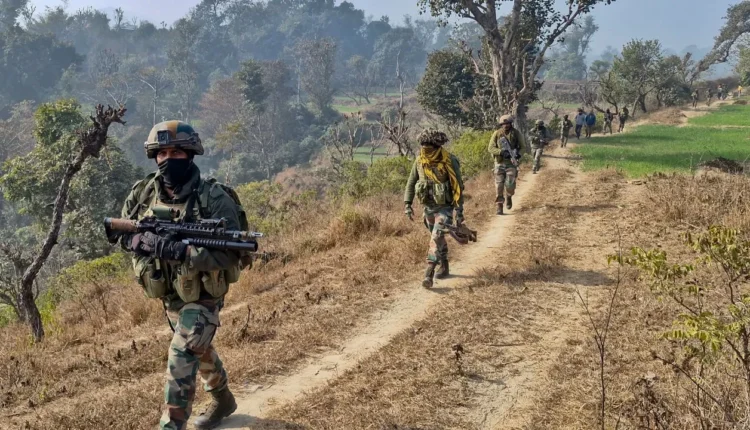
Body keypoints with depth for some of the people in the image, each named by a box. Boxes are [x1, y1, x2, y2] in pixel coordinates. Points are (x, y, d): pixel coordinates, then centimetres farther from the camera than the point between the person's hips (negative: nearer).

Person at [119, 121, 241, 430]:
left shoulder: (214, 199, -23)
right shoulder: (144, 194, -6)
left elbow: (228, 254, -29)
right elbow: (123, 232, 3)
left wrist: (175, 250, -38)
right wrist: (139, 241, -22)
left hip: (202, 297, -6)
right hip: (168, 295, 6)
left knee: (181, 357, -16)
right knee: (200, 350, 24)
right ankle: (223, 401, 48)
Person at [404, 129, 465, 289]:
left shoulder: (449, 162, -19)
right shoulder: (419, 161, -5)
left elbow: (458, 188, -15)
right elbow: (411, 183, 5)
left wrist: (459, 212, -15)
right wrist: (407, 204, -4)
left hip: (445, 208, -6)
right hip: (428, 207, 6)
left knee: (436, 238, -18)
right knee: (437, 238, 18)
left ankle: (428, 274, -22)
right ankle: (444, 267, 37)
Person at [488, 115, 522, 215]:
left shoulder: (515, 133, -1)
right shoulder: (497, 134, -3)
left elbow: (522, 146, 7)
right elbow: (491, 148, -6)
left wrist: (518, 153, -15)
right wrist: (502, 152, -22)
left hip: (511, 163, 0)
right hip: (499, 163, 0)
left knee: (510, 184, -6)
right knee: (499, 186, -2)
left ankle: (508, 197, 27)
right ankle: (499, 207, 4)